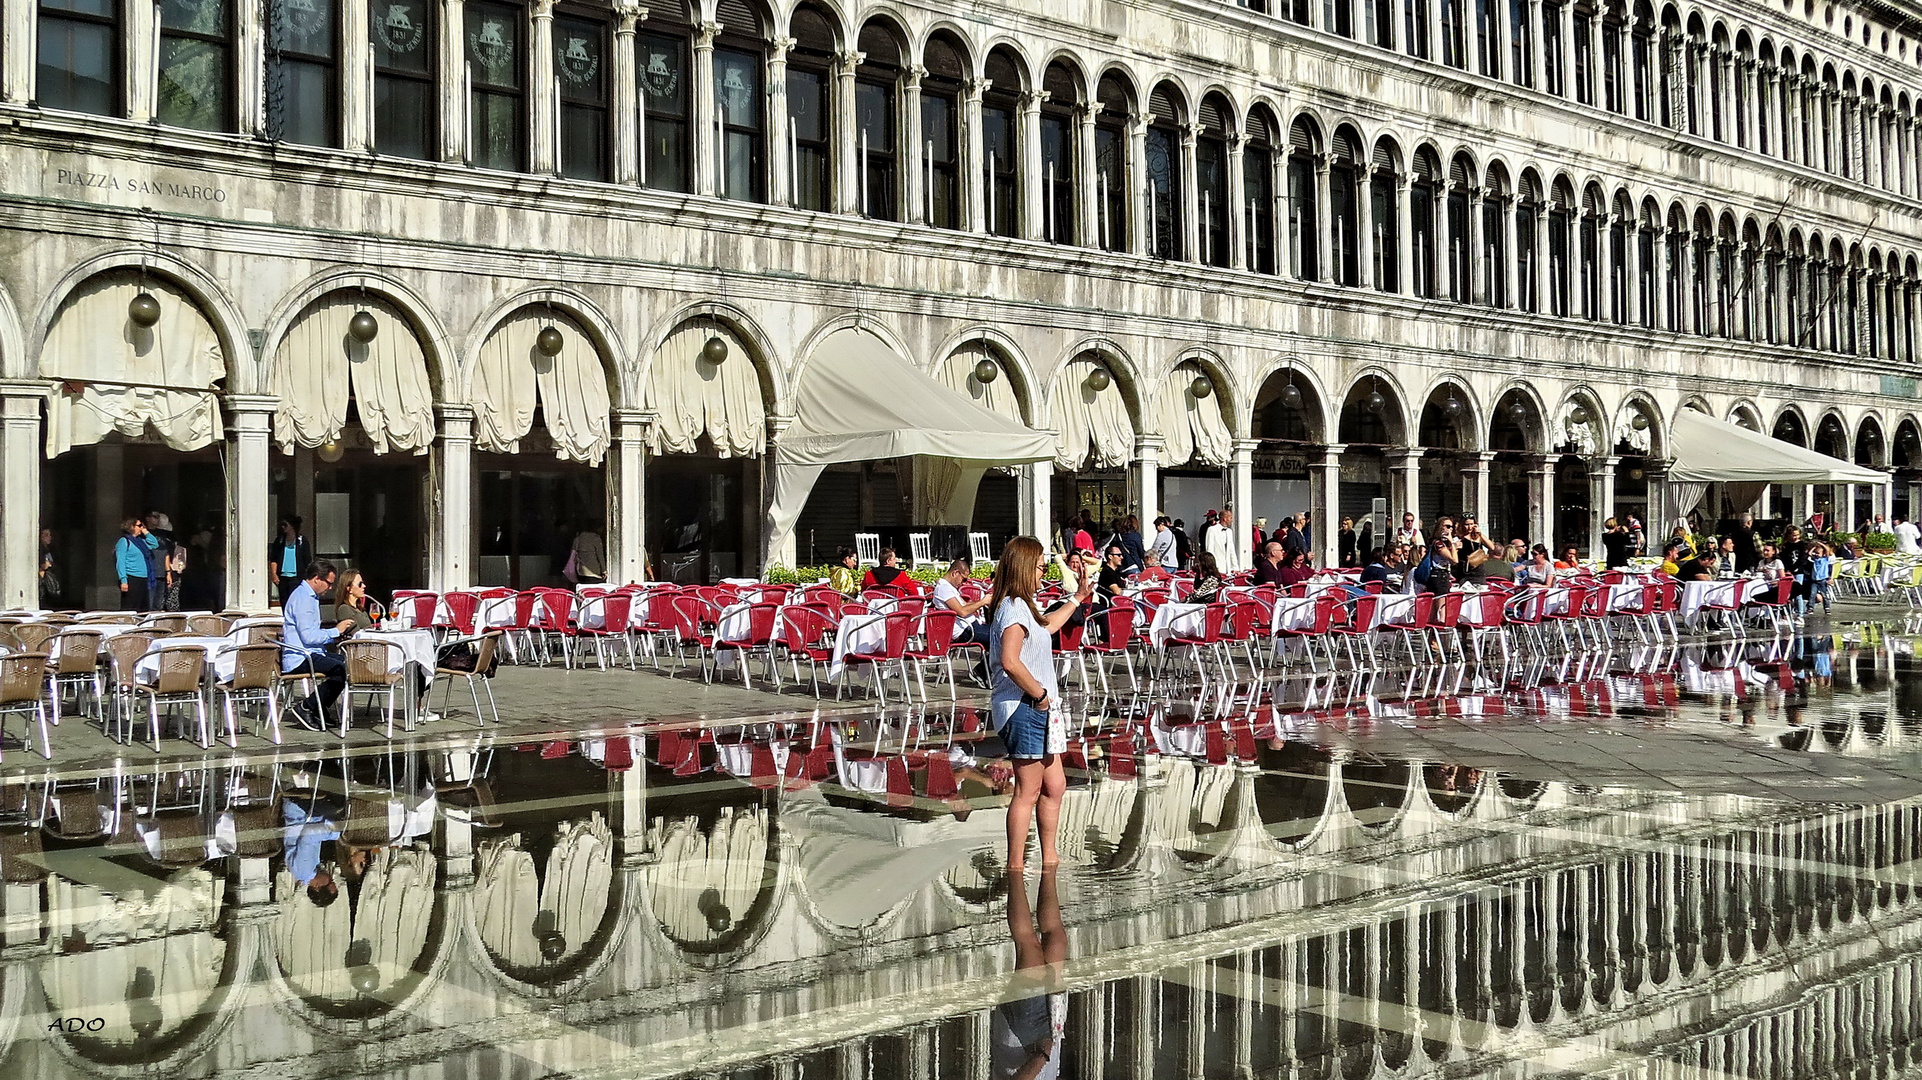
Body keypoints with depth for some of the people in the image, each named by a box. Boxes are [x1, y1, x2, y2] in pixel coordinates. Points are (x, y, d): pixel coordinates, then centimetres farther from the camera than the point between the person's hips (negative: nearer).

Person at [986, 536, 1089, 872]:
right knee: (1027, 792, -6)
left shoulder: (1021, 606, 18)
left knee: (1054, 786, 14)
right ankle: (1015, 867, -1)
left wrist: (1078, 599, 44)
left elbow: (1048, 625, 41)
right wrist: (1040, 694, -18)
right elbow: (1010, 661, -27)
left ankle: (1049, 857, 24)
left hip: (1038, 709, 11)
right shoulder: (1014, 608, -15)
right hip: (1023, 708, -11)